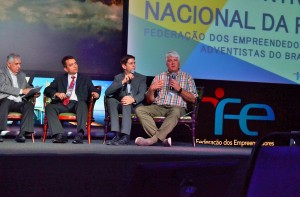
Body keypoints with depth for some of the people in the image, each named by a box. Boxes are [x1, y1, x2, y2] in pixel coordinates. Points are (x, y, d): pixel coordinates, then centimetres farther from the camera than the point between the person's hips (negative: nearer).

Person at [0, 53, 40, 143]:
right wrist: (21, 91, -19)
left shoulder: (22, 75, 25)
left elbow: (28, 87, 31)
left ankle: (22, 133, -34)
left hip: (19, 103, 5)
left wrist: (34, 92, 6)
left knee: (30, 104, -26)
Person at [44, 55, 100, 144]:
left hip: (77, 104, -1)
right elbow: (47, 90, 14)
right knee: (49, 107, -27)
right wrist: (56, 93, -8)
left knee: (82, 103, -36)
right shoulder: (60, 78, 23)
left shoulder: (85, 79, 21)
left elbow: (94, 90, 10)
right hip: (63, 104, 2)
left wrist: (95, 93, -15)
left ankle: (80, 134, -49)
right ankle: (60, 134, -39)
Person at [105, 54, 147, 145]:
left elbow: (141, 94, -10)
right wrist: (123, 82, -17)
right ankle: (117, 134, -38)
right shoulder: (118, 77, 12)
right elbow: (107, 92, -6)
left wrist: (133, 99, -34)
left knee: (127, 103, -36)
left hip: (135, 106, -2)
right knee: (110, 99, -29)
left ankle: (126, 136, -47)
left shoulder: (141, 78, 8)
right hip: (120, 105, 3)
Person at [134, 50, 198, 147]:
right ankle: (162, 138, -34)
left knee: (175, 111, -39)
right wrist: (151, 89, -4)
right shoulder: (159, 77, 20)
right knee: (139, 110, -25)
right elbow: (149, 100, 17)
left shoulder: (187, 77, 15)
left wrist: (179, 89, -6)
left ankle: (153, 139, -39)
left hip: (177, 107, -3)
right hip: (158, 107, 3)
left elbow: (193, 99, 6)